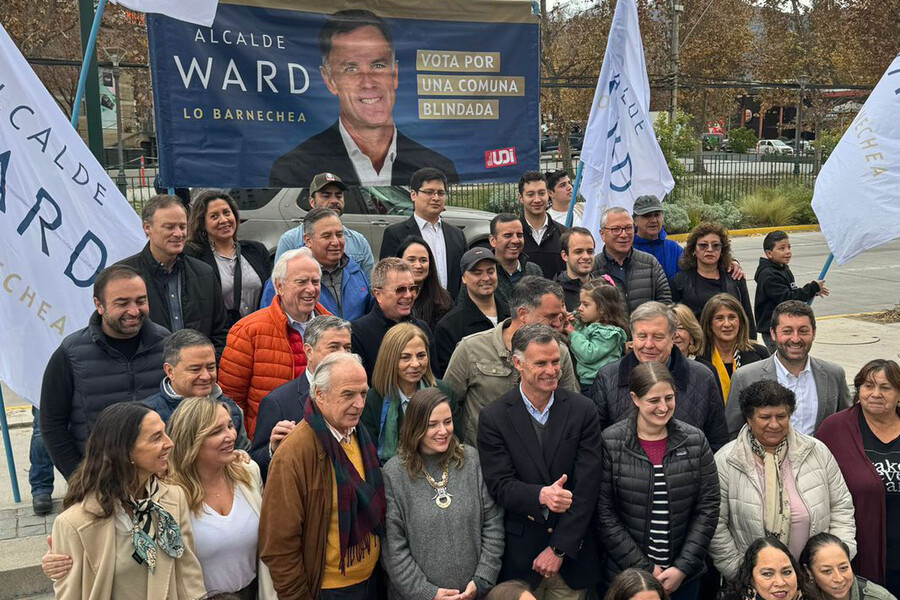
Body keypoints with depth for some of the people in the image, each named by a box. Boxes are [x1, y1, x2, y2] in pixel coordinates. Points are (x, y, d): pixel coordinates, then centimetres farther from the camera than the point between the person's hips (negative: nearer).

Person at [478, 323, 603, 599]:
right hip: (518, 554, -1)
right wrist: (540, 495, -29)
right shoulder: (493, 417, -6)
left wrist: (559, 548, -11)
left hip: (571, 553, 1)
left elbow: (586, 486, -7)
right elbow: (499, 485, -9)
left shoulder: (582, 410, -4)